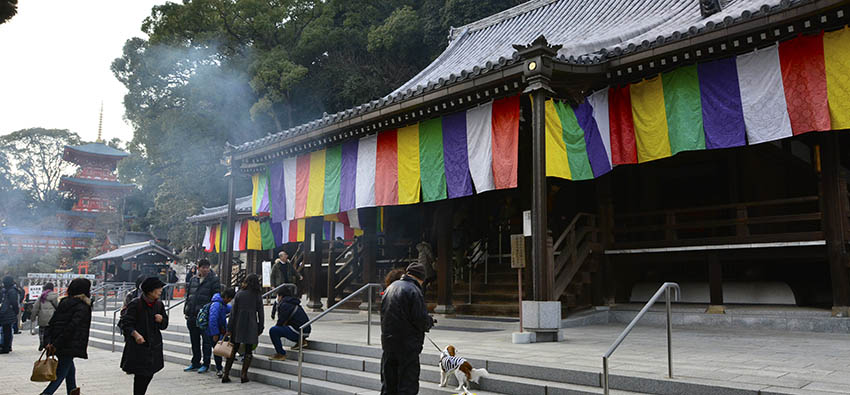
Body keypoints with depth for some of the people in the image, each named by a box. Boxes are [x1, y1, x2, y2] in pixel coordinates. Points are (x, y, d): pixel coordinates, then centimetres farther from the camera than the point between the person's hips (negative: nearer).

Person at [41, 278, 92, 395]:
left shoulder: (63, 302, 11)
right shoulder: (83, 307, -12)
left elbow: (51, 323, 7)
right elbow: (71, 327, -20)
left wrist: (49, 341, 3)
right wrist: (56, 344, -17)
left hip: (57, 345, 8)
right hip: (70, 346, -8)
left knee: (70, 369, 23)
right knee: (60, 374, 0)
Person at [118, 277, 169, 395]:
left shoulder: (159, 305, 7)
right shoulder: (135, 304, -11)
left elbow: (164, 325, 15)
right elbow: (126, 323, -12)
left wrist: (162, 320, -8)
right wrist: (135, 334, -27)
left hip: (154, 345, 6)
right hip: (138, 346, -6)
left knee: (149, 374, 12)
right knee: (141, 375, -5)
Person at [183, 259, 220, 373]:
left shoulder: (214, 280, -4)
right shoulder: (193, 280, 13)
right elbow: (188, 296, 19)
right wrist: (185, 311, 12)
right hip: (192, 316, 6)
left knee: (206, 341, -1)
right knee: (194, 341, 14)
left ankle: (206, 364, 9)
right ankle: (195, 363, 25)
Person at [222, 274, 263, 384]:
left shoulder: (239, 294, 0)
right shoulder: (258, 296, 0)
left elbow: (233, 312, -1)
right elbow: (260, 314, 1)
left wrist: (229, 329, 1)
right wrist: (260, 329, 9)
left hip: (238, 325, 1)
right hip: (251, 326, -1)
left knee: (233, 350, 9)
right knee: (248, 351, 7)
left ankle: (226, 374, 8)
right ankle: (244, 375, 4)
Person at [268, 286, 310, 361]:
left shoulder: (285, 305, -11)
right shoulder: (293, 303, 18)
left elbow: (281, 322, -10)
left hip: (299, 332, -10)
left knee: (273, 330, -17)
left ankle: (281, 354, -10)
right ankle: (301, 341, 23)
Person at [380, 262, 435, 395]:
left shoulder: (391, 287, 12)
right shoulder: (414, 291, -13)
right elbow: (421, 320, -19)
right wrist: (430, 322, 3)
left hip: (387, 340, 7)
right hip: (407, 345, -7)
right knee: (408, 384, -1)